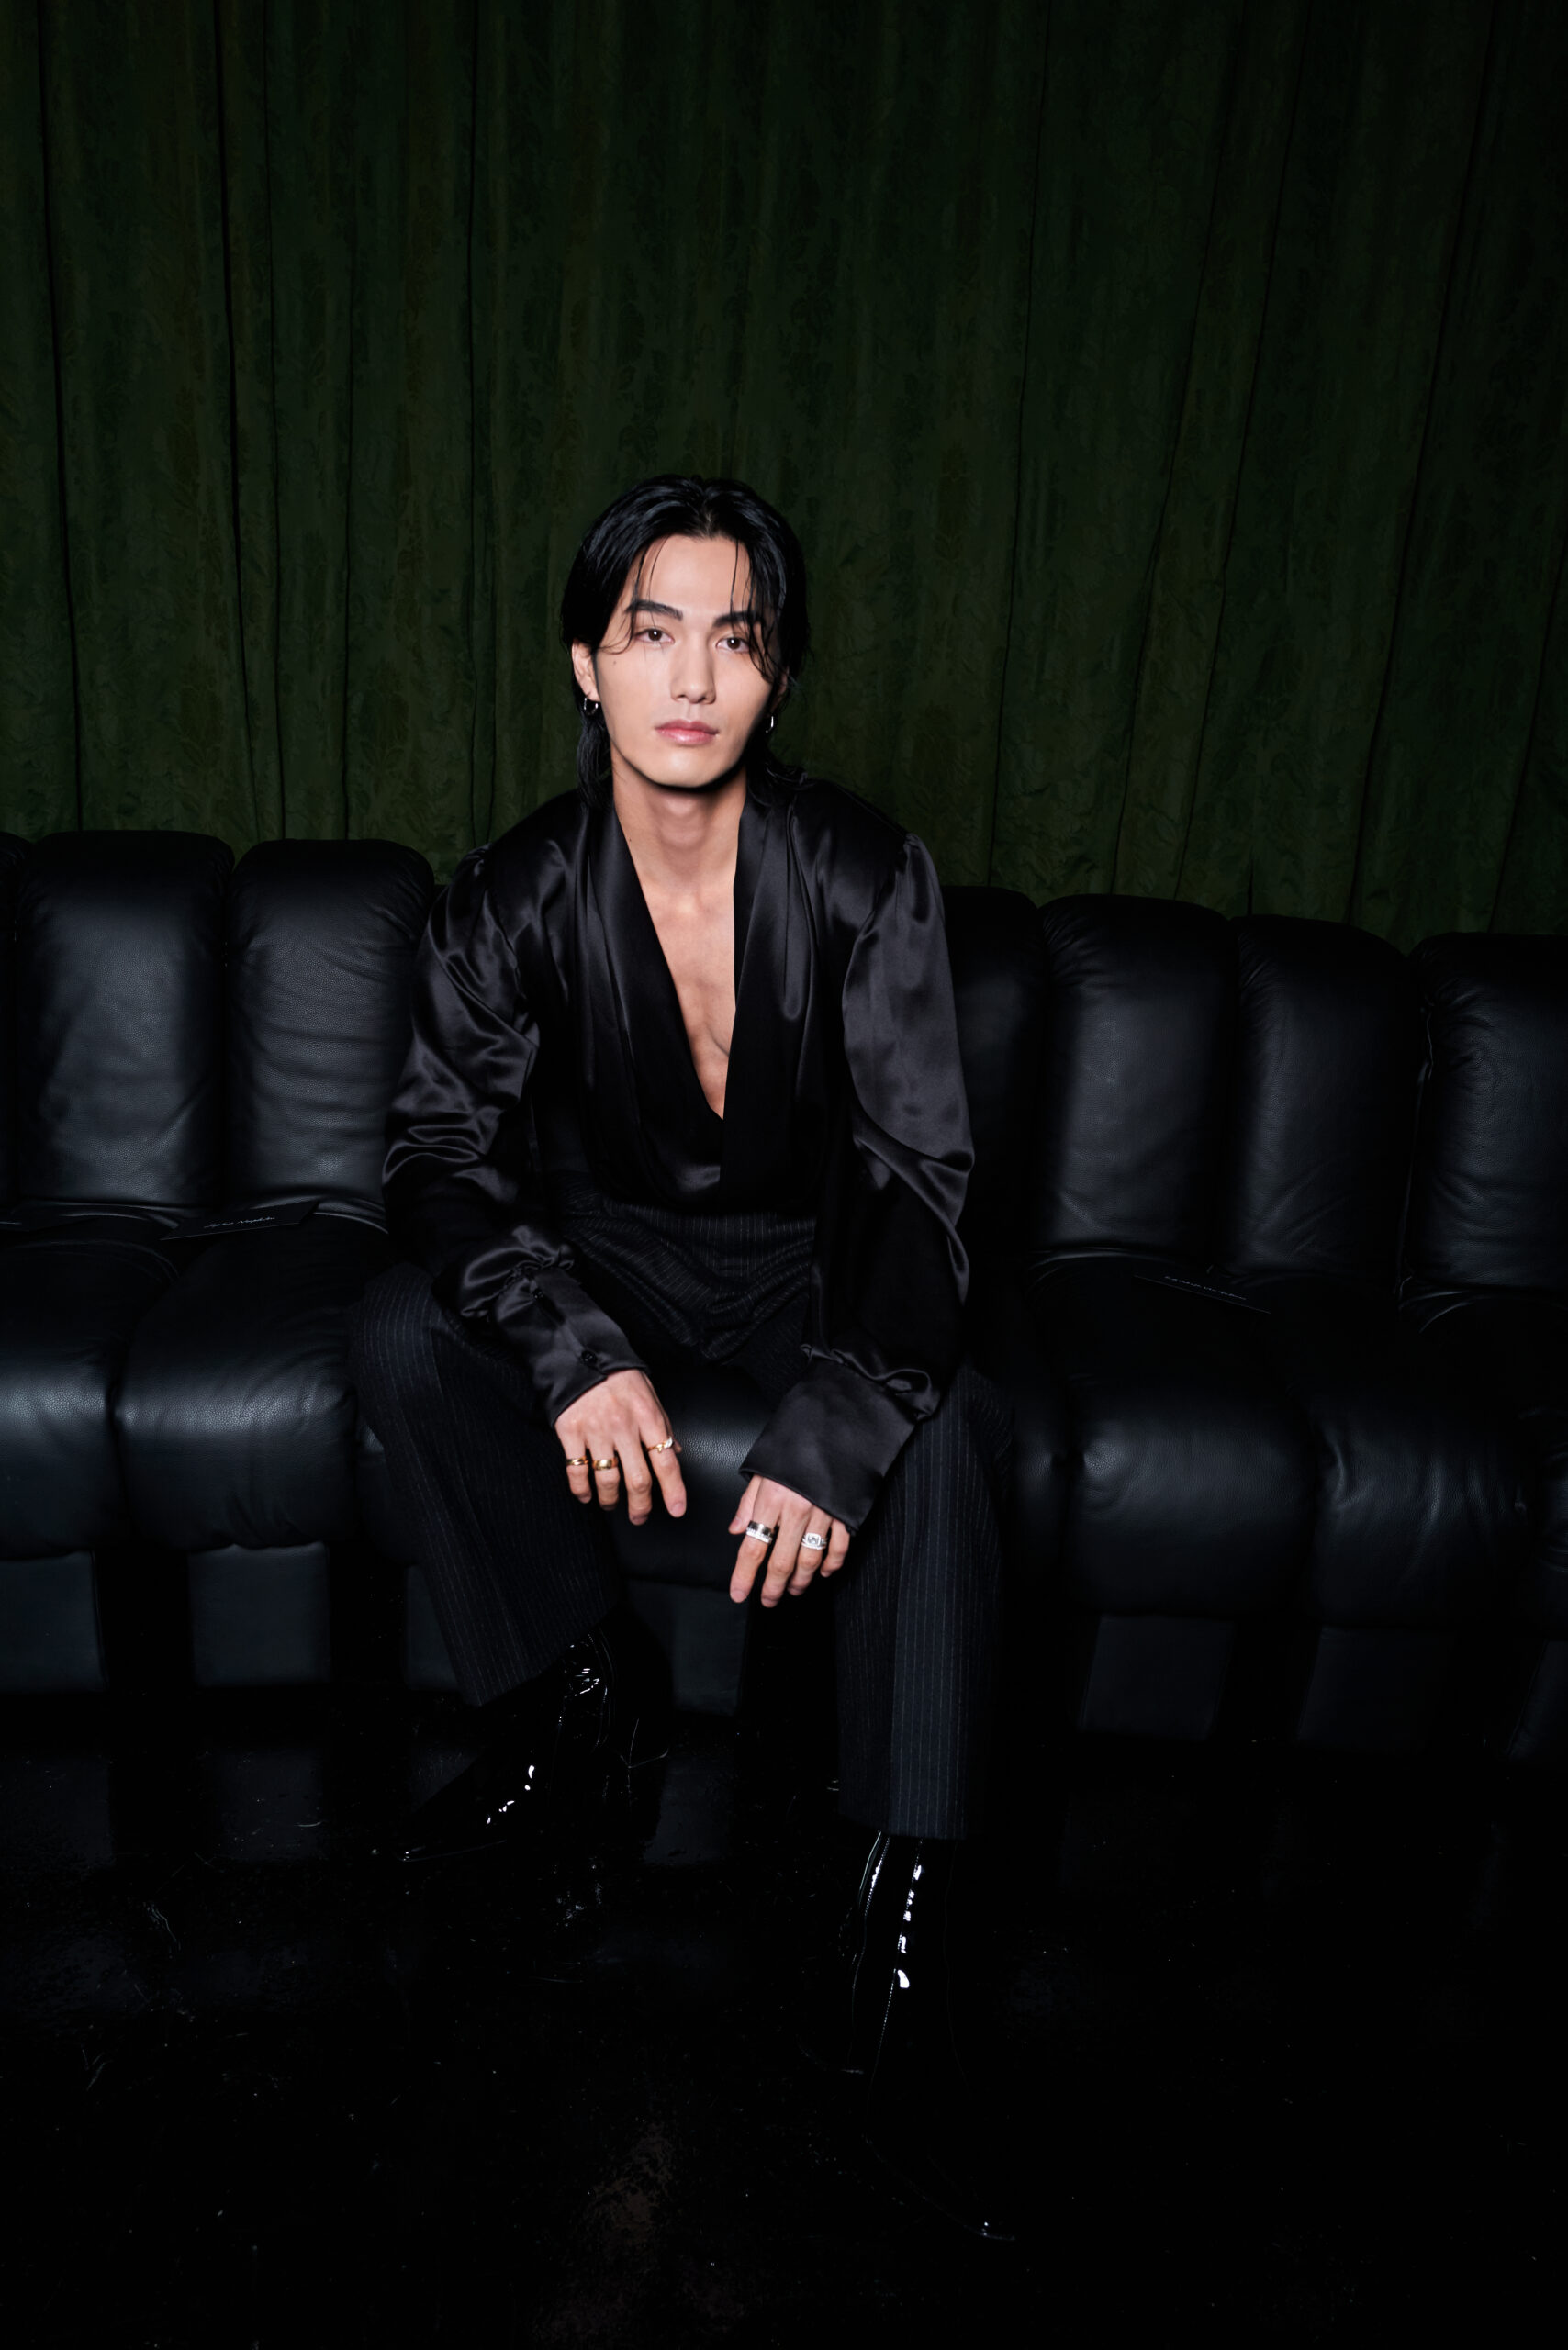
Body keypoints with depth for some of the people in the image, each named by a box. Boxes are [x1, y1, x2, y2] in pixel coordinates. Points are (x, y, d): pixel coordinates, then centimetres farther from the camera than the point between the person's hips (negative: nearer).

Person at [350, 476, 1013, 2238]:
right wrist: (576, 1354, -32)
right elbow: (443, 1145, -13)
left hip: (808, 1261, -1)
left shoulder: (863, 876, -15)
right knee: (403, 1337, -24)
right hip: (605, 1253, 2)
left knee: (945, 1423, -30)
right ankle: (579, 1685, -5)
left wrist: (835, 1427, -34)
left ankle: (897, 1952, -23)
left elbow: (918, 1170, -19)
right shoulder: (515, 895, -11)